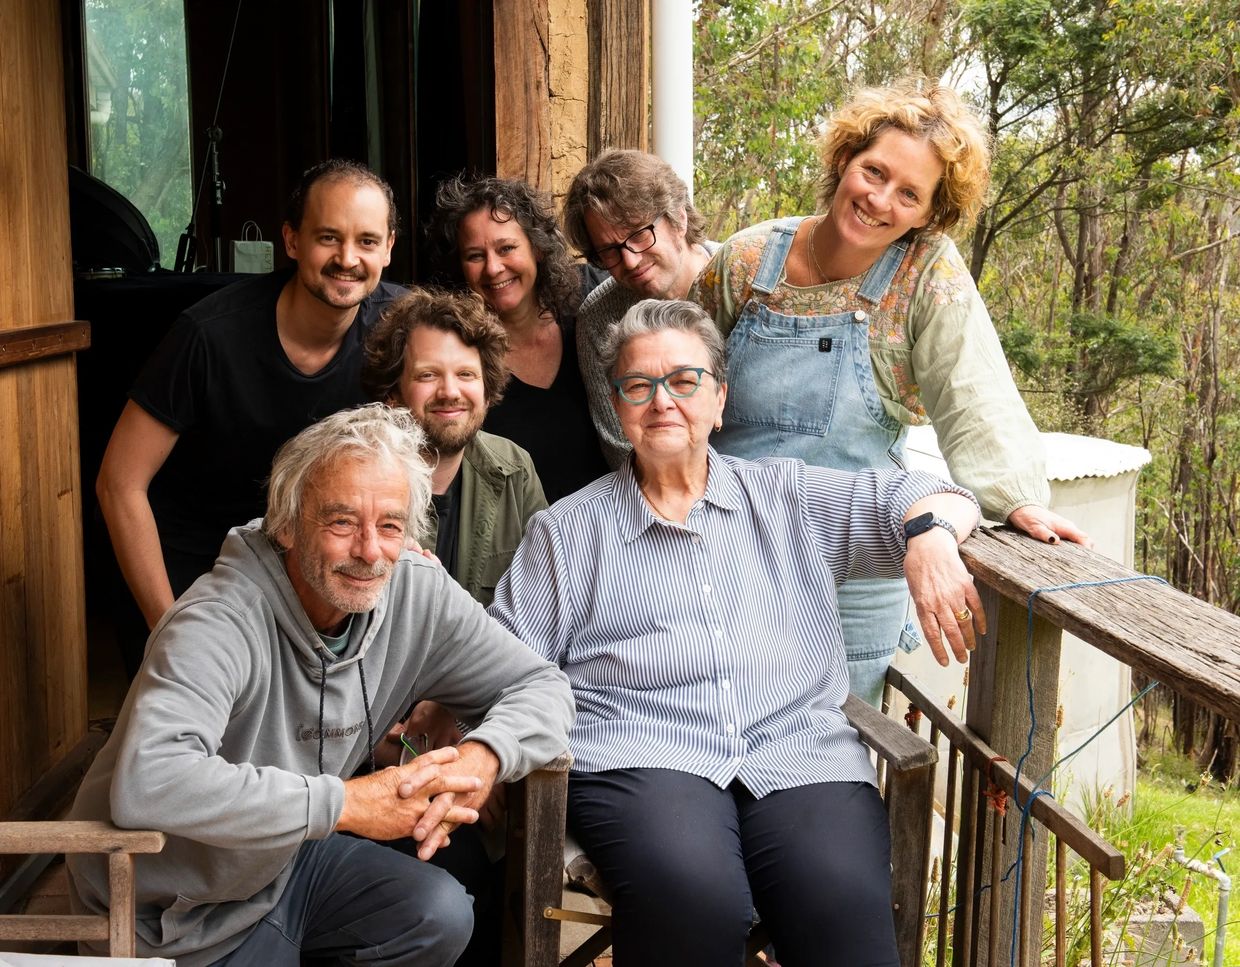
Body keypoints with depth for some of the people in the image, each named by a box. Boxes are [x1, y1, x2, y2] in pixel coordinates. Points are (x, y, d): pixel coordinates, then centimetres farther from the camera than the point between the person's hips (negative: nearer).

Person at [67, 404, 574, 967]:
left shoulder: (418, 593, -10)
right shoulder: (221, 623, -29)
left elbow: (542, 686, -2)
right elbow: (146, 784, -44)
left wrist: (481, 758, -25)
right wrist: (345, 803, -37)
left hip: (285, 856, 5)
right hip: (175, 917, -5)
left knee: (442, 915, -15)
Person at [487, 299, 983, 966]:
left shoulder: (785, 498, 21)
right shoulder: (568, 530, 18)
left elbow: (918, 494, 17)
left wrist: (931, 535, -7)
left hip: (801, 754, 1)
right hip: (642, 759, -1)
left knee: (847, 907, -30)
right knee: (692, 900, -32)